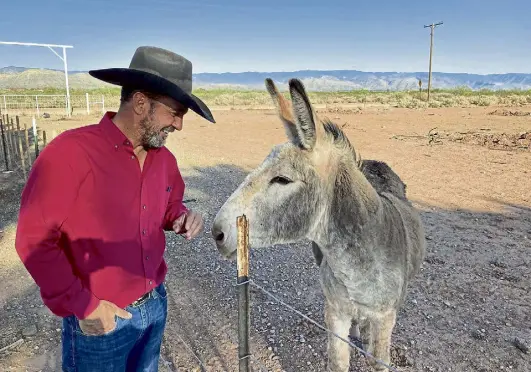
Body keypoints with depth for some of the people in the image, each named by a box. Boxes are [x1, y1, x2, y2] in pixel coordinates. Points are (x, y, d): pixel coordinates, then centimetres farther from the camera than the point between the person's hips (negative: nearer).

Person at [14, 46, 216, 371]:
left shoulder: (164, 158, -1)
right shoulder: (71, 152, -22)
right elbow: (34, 240, -17)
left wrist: (183, 218, -8)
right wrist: (82, 306, -16)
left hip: (156, 305, 6)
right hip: (99, 320, -6)